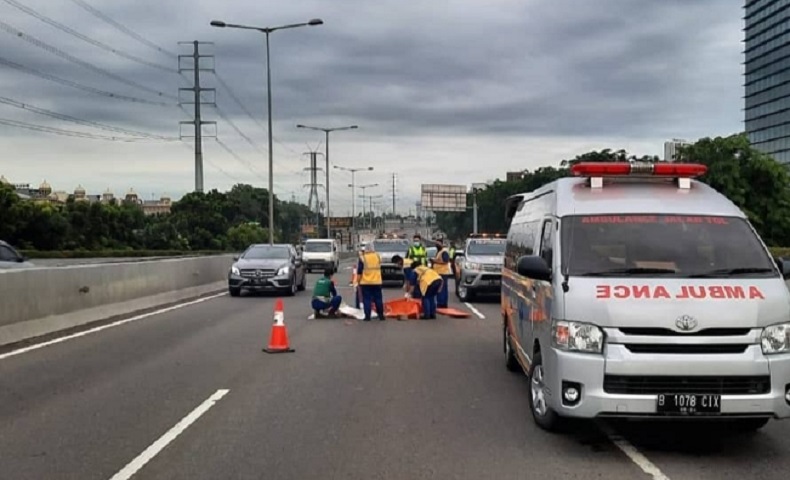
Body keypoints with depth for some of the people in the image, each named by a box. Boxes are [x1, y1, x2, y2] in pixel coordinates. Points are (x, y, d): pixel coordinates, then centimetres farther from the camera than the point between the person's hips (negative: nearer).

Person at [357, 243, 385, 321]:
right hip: (377, 282, 3)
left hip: (366, 282, -3)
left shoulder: (362, 258, -7)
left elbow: (359, 271, -6)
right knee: (378, 299, 11)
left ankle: (367, 316, -2)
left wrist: (358, 281, 3)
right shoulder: (378, 256, 5)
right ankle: (381, 315, 13)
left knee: (367, 300, 1)